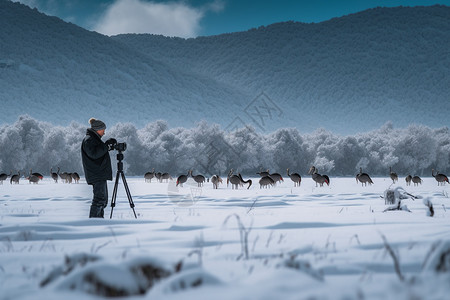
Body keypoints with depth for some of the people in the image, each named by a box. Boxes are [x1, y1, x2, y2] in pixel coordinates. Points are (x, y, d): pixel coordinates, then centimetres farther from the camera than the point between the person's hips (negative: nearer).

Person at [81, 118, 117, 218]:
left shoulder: (95, 139, 20)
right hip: (96, 175, -11)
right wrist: (107, 145, -20)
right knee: (100, 198, -14)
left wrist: (109, 147, 12)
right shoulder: (88, 139, -11)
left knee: (103, 199, 13)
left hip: (101, 174, 11)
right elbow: (94, 154, -23)